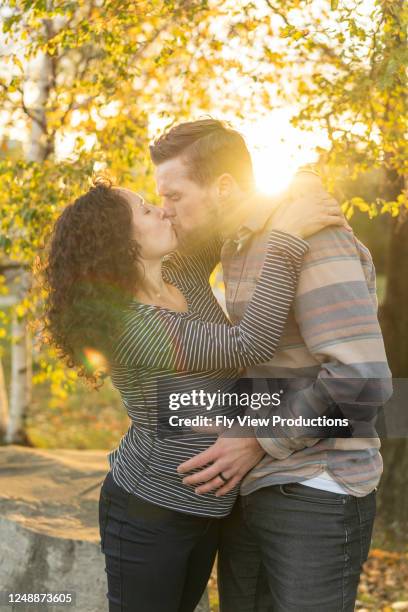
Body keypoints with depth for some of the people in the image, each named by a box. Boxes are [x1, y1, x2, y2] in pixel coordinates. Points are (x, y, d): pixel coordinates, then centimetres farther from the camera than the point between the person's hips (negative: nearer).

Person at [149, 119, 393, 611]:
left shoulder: (315, 243, -18)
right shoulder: (239, 251, 11)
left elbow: (362, 379, -26)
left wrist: (258, 444, -19)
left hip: (317, 497, -9)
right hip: (250, 490, 9)